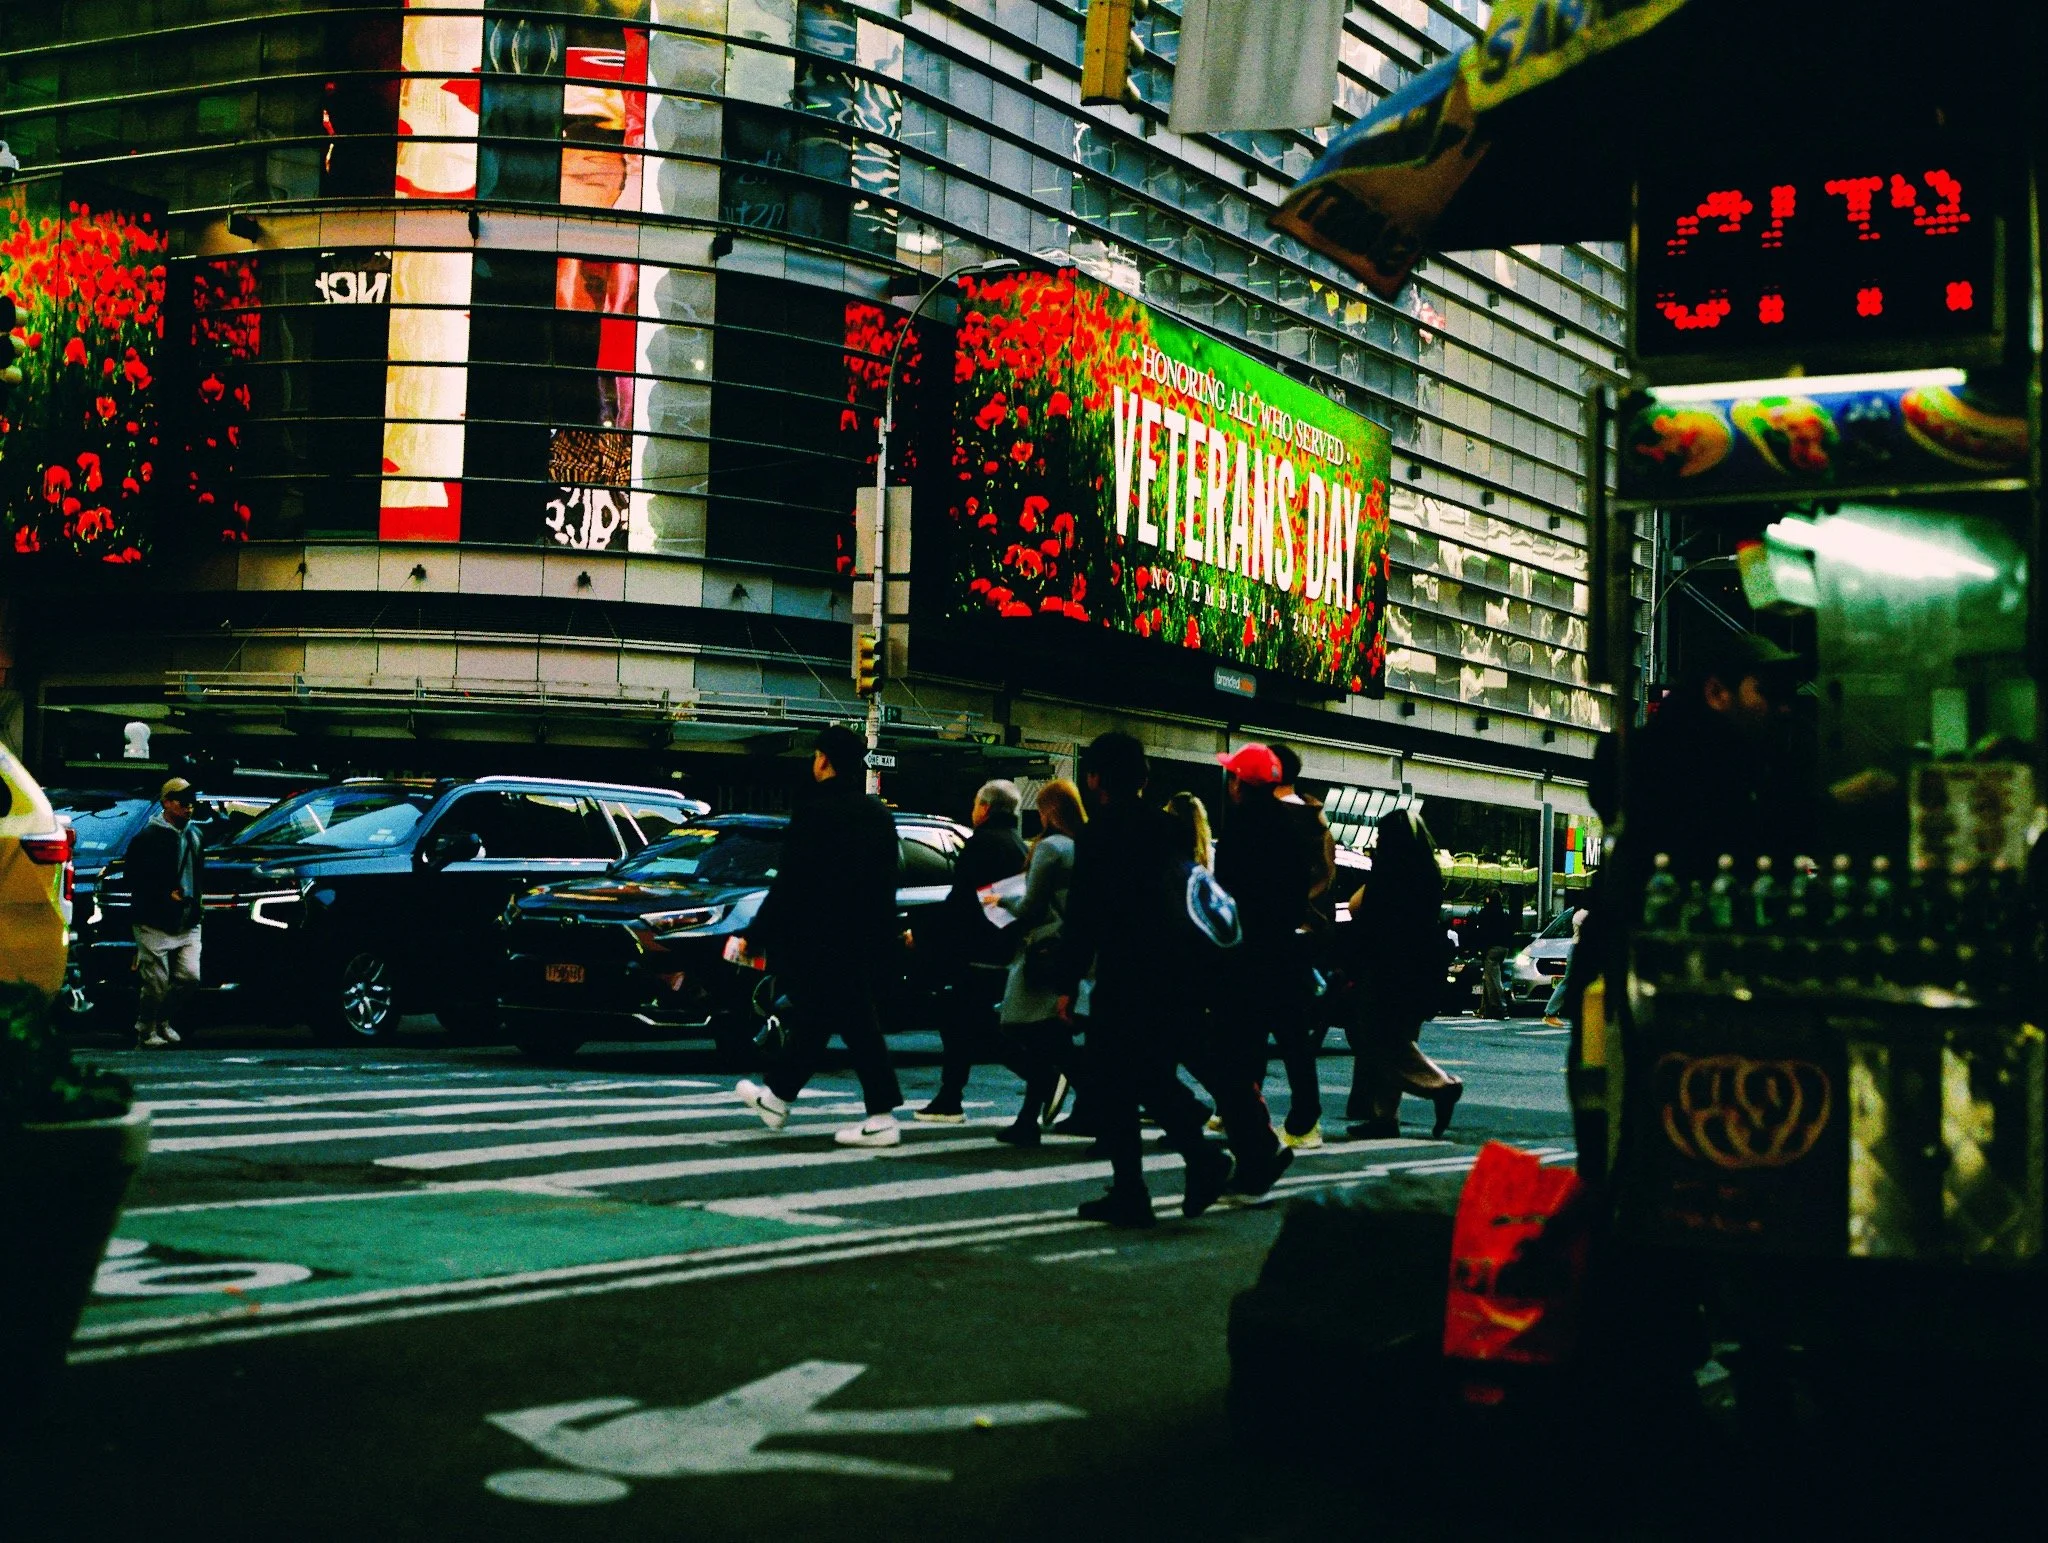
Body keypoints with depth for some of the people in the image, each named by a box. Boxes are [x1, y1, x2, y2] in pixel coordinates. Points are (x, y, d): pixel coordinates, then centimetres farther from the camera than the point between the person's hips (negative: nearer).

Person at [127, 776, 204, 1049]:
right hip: (155, 924, -6)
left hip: (188, 923, 6)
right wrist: (166, 894, -14)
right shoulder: (149, 837, -8)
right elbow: (134, 878, -8)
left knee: (189, 976, -2)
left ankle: (162, 1020, 21)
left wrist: (195, 895, 12)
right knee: (157, 983, -4)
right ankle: (146, 1031, 15)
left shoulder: (194, 835, 14)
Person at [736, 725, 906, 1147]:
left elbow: (788, 886, -15)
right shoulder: (878, 815, 9)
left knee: (857, 1026, -5)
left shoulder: (816, 814, -15)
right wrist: (884, 933, 20)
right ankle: (777, 1096, 31)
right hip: (870, 940, 8)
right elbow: (887, 881, 13)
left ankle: (883, 1119, -5)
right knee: (812, 1018, 19)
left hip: (823, 944, -8)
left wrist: (755, 936, -9)